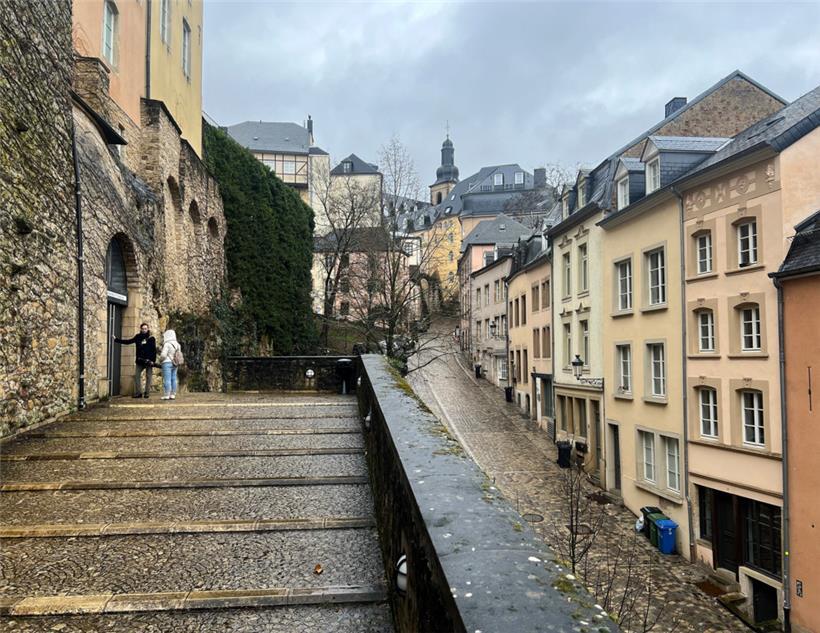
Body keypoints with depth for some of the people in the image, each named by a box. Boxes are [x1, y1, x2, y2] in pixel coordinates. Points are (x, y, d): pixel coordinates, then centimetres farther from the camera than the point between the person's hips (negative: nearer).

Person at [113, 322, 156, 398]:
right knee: (136, 376, 0)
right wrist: (116, 339, 14)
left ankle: (147, 393, 7)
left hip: (149, 361, -4)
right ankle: (138, 392, 5)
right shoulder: (138, 337, 7)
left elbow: (154, 350, -6)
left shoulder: (151, 338, -3)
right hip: (140, 361, 4)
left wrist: (153, 361, -15)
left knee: (148, 376, 1)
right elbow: (128, 341, 15)